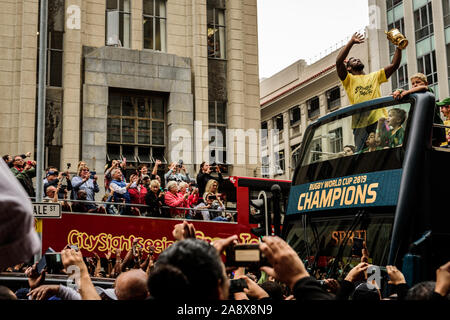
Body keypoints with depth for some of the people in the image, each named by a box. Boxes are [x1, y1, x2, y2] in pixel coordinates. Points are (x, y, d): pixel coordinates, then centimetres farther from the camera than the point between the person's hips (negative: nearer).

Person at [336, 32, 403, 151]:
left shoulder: (375, 76, 26)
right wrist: (351, 42, -2)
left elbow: (394, 65, 20)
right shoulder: (349, 80, 14)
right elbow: (339, 62, -2)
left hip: (379, 119, 2)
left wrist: (399, 47, 9)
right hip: (360, 124, -2)